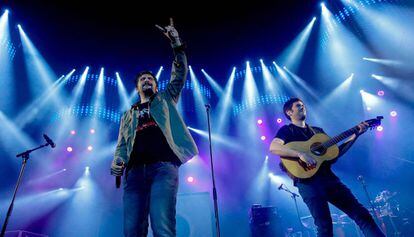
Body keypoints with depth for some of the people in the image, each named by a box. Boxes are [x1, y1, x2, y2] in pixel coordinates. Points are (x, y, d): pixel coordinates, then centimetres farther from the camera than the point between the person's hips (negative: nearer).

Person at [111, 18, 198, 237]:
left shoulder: (165, 100, 25)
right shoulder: (129, 115, 29)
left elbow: (180, 74, 16)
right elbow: (122, 144, 19)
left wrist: (175, 42, 10)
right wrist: (117, 162, -3)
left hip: (164, 166, -3)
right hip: (135, 170, 3)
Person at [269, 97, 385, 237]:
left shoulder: (317, 130, 24)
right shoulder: (287, 130, 4)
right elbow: (273, 147, -16)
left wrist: (356, 134, 15)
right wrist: (301, 154, -26)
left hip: (327, 177, 6)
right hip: (307, 181, -6)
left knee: (361, 214, 2)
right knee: (325, 225, -10)